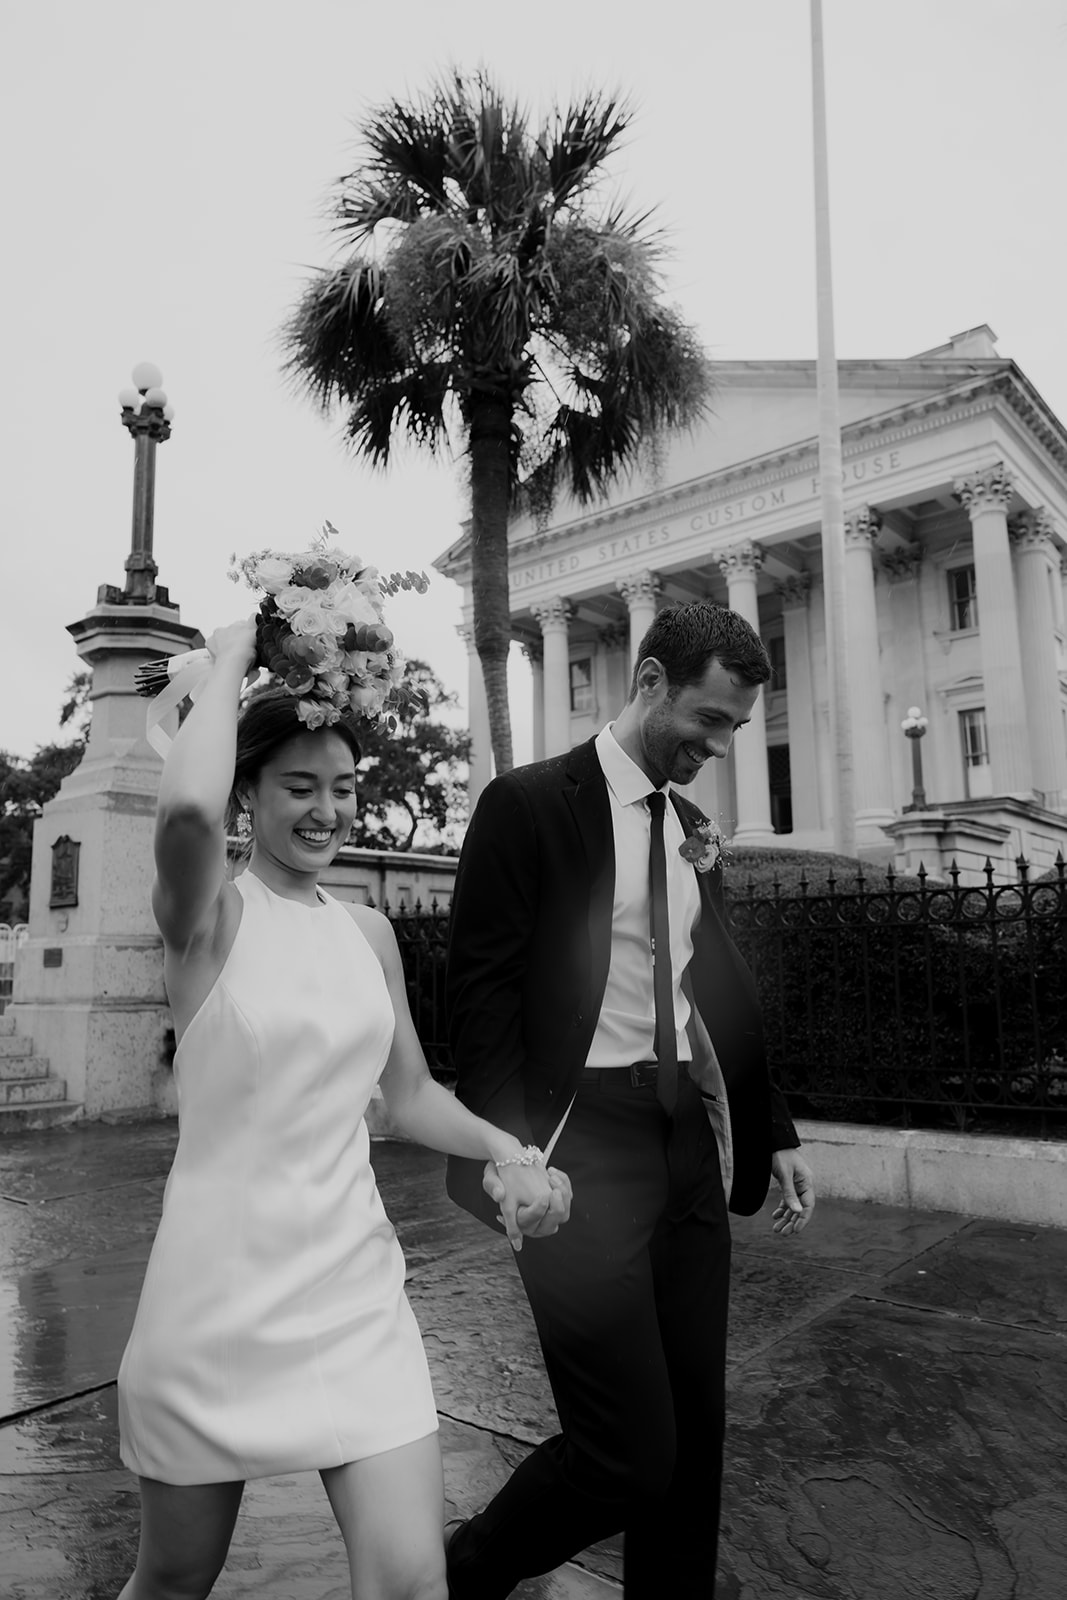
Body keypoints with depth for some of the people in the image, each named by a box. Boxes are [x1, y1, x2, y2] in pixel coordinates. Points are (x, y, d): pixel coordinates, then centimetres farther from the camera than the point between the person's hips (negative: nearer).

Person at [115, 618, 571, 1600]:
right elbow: (187, 810, -34)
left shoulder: (368, 932, 6)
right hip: (221, 1291, -3)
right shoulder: (210, 913, -9)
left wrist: (506, 1152, -4)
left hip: (355, 1288, 4)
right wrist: (232, 658, -17)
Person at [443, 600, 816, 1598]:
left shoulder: (695, 831, 14)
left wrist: (774, 1133, 13)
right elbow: (481, 992, -10)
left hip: (692, 1142, 7)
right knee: (630, 1451, -4)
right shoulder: (531, 805, -7)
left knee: (695, 1430, 14)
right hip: (585, 1146, -6)